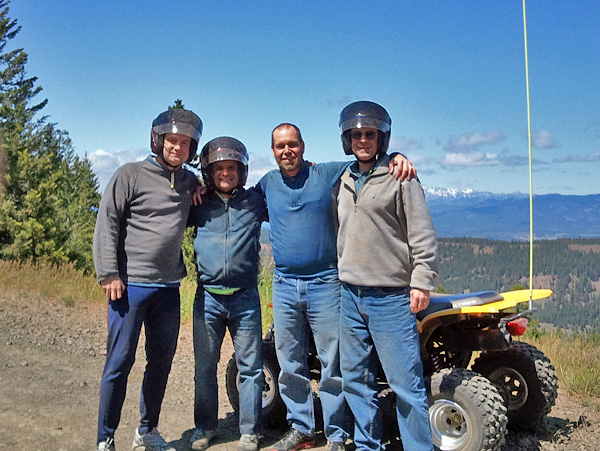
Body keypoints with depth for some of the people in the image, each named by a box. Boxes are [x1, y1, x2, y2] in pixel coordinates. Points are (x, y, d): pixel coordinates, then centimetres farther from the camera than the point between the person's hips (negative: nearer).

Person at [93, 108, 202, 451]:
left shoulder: (190, 182, 12)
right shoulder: (131, 175, -3)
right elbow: (107, 223, -6)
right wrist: (109, 274, -12)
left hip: (169, 288, 5)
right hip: (131, 285, -5)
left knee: (162, 361, 11)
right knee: (120, 362, -1)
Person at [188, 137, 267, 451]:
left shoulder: (255, 201, 7)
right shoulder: (198, 204, 9)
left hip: (245, 297, -1)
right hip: (207, 297, 1)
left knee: (250, 367, 4)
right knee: (204, 366, 10)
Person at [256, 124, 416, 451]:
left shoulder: (329, 174, 1)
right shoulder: (267, 183, 12)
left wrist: (396, 157, -18)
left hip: (325, 285, -3)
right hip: (284, 286, 4)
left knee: (332, 364, 1)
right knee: (290, 364, 11)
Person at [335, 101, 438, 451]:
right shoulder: (344, 181, 16)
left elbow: (422, 233, -7)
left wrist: (422, 281, -13)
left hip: (391, 297, -6)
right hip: (350, 295, 7)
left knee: (406, 384, -4)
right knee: (356, 380, 13)